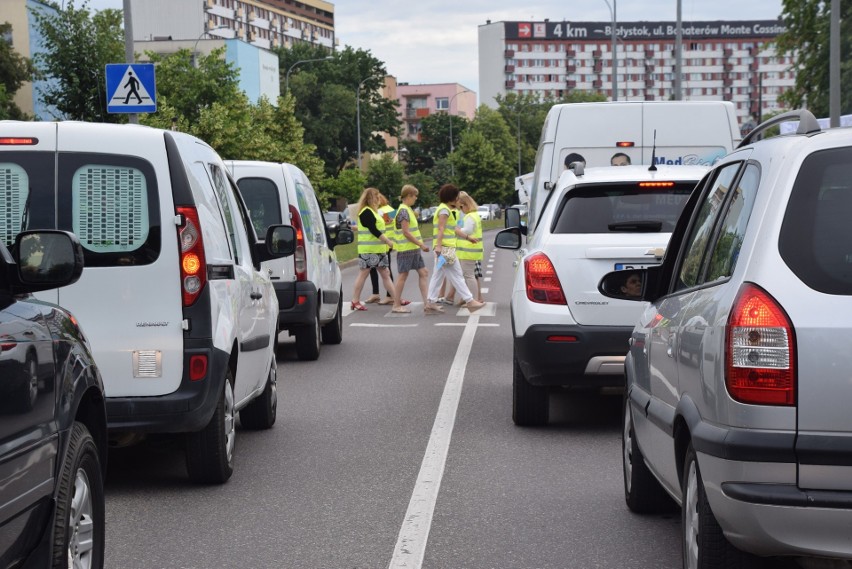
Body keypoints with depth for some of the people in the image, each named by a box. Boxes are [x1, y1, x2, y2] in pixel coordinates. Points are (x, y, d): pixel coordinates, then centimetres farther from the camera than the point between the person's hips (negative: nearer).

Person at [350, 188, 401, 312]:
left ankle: (396, 299, 8)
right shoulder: (366, 212, -14)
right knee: (363, 273, -3)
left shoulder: (372, 212, 18)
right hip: (368, 250, -10)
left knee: (385, 274, 8)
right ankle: (355, 301, 3)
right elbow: (374, 230, -20)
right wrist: (388, 241, -19)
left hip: (378, 250, 10)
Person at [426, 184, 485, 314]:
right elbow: (441, 229, -20)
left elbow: (454, 229, 26)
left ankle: (431, 303, 8)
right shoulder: (444, 210, -11)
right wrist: (439, 245, -27)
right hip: (445, 248, -11)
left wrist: (467, 237, 27)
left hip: (442, 248, 11)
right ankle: (469, 301, -7)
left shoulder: (446, 209, 22)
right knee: (456, 275, -8)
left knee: (438, 276, 9)